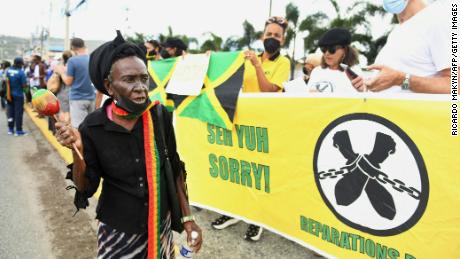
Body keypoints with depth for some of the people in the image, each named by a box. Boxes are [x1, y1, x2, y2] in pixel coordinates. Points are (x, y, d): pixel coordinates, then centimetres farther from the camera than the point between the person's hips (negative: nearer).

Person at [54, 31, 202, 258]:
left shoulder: (160, 115, -12)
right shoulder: (93, 127, -15)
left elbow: (174, 169, -1)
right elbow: (86, 189, -8)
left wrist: (187, 217, 0)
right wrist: (77, 152, -25)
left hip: (160, 224, 1)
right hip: (117, 230, -1)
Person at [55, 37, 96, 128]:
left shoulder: (72, 60, -10)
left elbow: (68, 82, -6)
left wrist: (61, 72, 10)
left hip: (77, 98, -5)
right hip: (91, 98, 5)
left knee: (78, 127, -4)